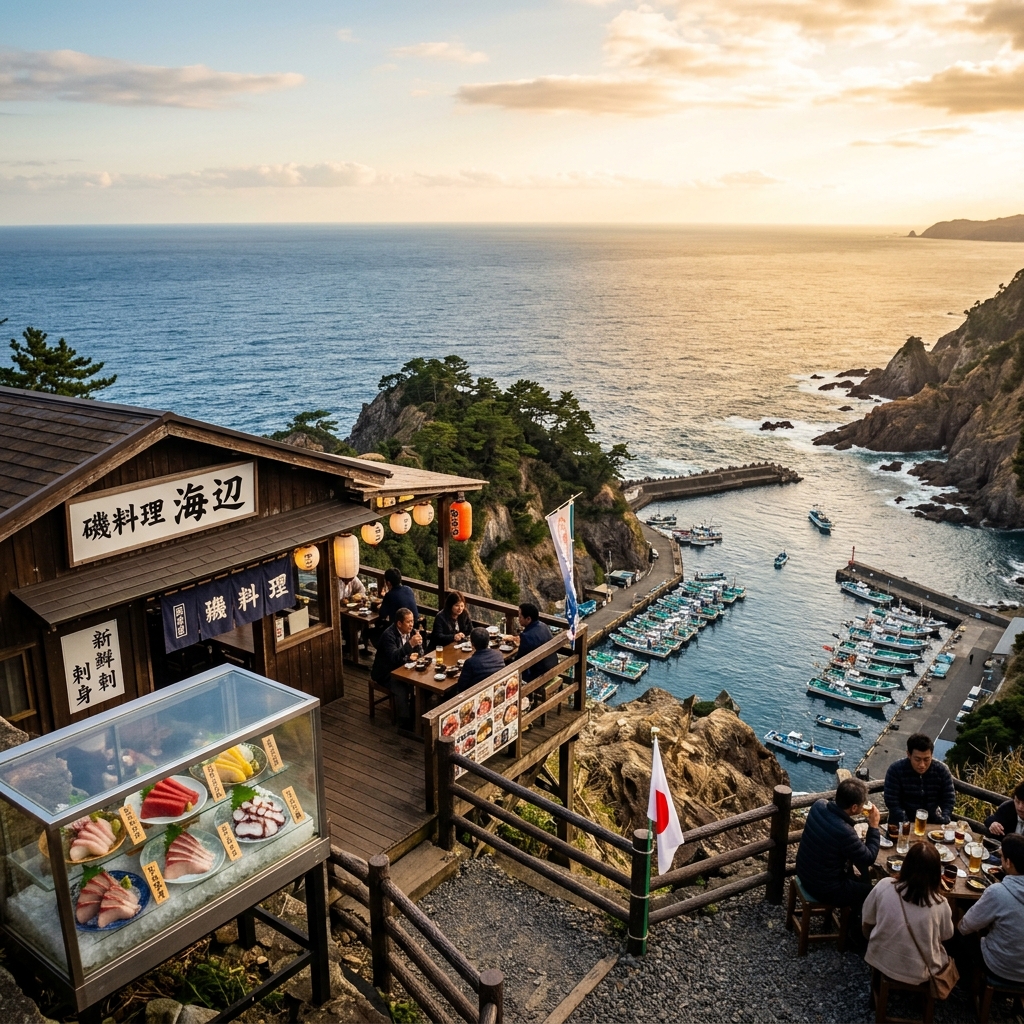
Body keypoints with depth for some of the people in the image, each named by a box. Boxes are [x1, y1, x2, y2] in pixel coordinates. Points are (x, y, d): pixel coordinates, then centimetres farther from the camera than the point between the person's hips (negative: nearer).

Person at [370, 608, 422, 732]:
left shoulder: (410, 631, -2)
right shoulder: (388, 635, -24)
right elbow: (394, 657, -36)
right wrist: (410, 644, -44)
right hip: (386, 673, -7)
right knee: (402, 690, -33)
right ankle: (405, 724, -20)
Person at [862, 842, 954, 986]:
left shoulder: (884, 886, -19)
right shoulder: (940, 904, -22)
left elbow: (867, 924, -4)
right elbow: (945, 937, 0)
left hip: (881, 961, 1)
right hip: (918, 974, -1)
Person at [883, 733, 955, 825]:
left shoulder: (942, 770, -7)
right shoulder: (895, 770, -15)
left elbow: (948, 802, -4)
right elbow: (893, 804, -14)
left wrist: (943, 825, -18)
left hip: (933, 822, 3)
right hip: (903, 823, -3)